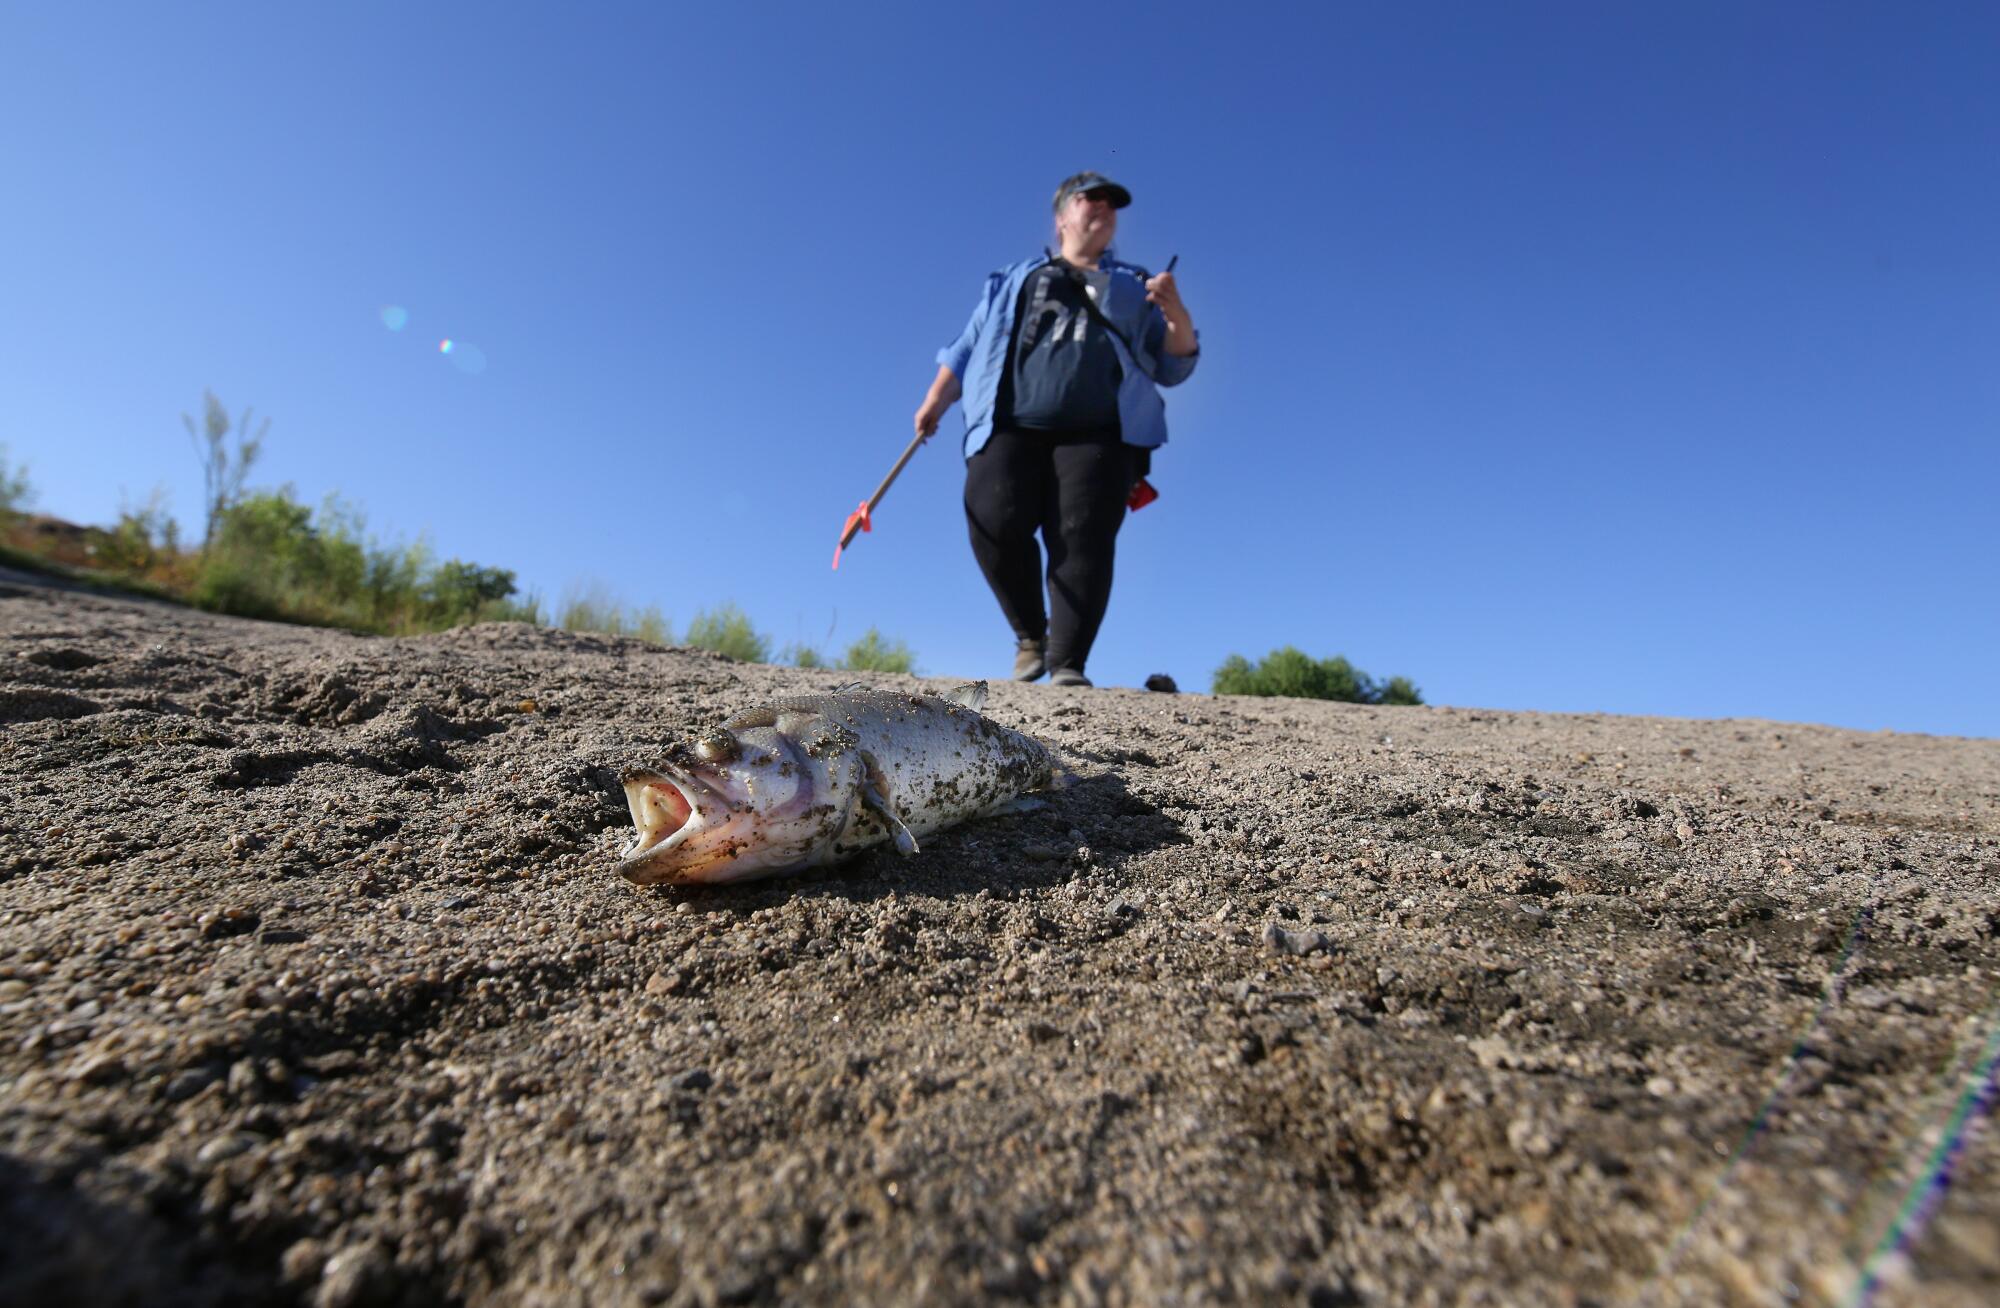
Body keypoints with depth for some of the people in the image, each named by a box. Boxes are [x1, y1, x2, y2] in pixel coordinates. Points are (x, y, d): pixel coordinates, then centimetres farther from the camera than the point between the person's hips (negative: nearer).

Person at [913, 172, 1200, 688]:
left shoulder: (1133, 287, 29)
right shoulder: (1015, 279, 30)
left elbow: (1174, 367, 21)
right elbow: (968, 348, 25)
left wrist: (1176, 313, 1)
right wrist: (935, 402, 10)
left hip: (1098, 434, 0)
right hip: (1010, 427, 0)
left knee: (1083, 538, -19)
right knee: (996, 523, -22)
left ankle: (1067, 665, -20)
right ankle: (1031, 636, -2)